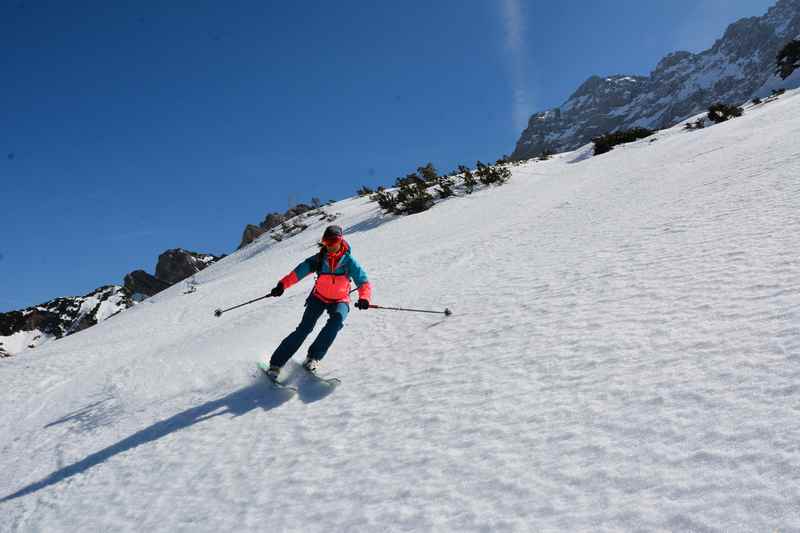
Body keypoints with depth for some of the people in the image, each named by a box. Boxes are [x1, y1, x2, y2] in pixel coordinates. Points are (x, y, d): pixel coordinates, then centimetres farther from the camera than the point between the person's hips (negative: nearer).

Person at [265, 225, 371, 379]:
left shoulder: (349, 261, -13)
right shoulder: (319, 259, -11)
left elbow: (364, 282, -20)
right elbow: (299, 271, -18)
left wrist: (364, 298, -39)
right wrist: (282, 284, -34)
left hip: (339, 300, 0)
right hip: (319, 298, 0)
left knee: (337, 319, -31)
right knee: (305, 327, -16)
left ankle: (313, 357, -22)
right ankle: (276, 363, -10)